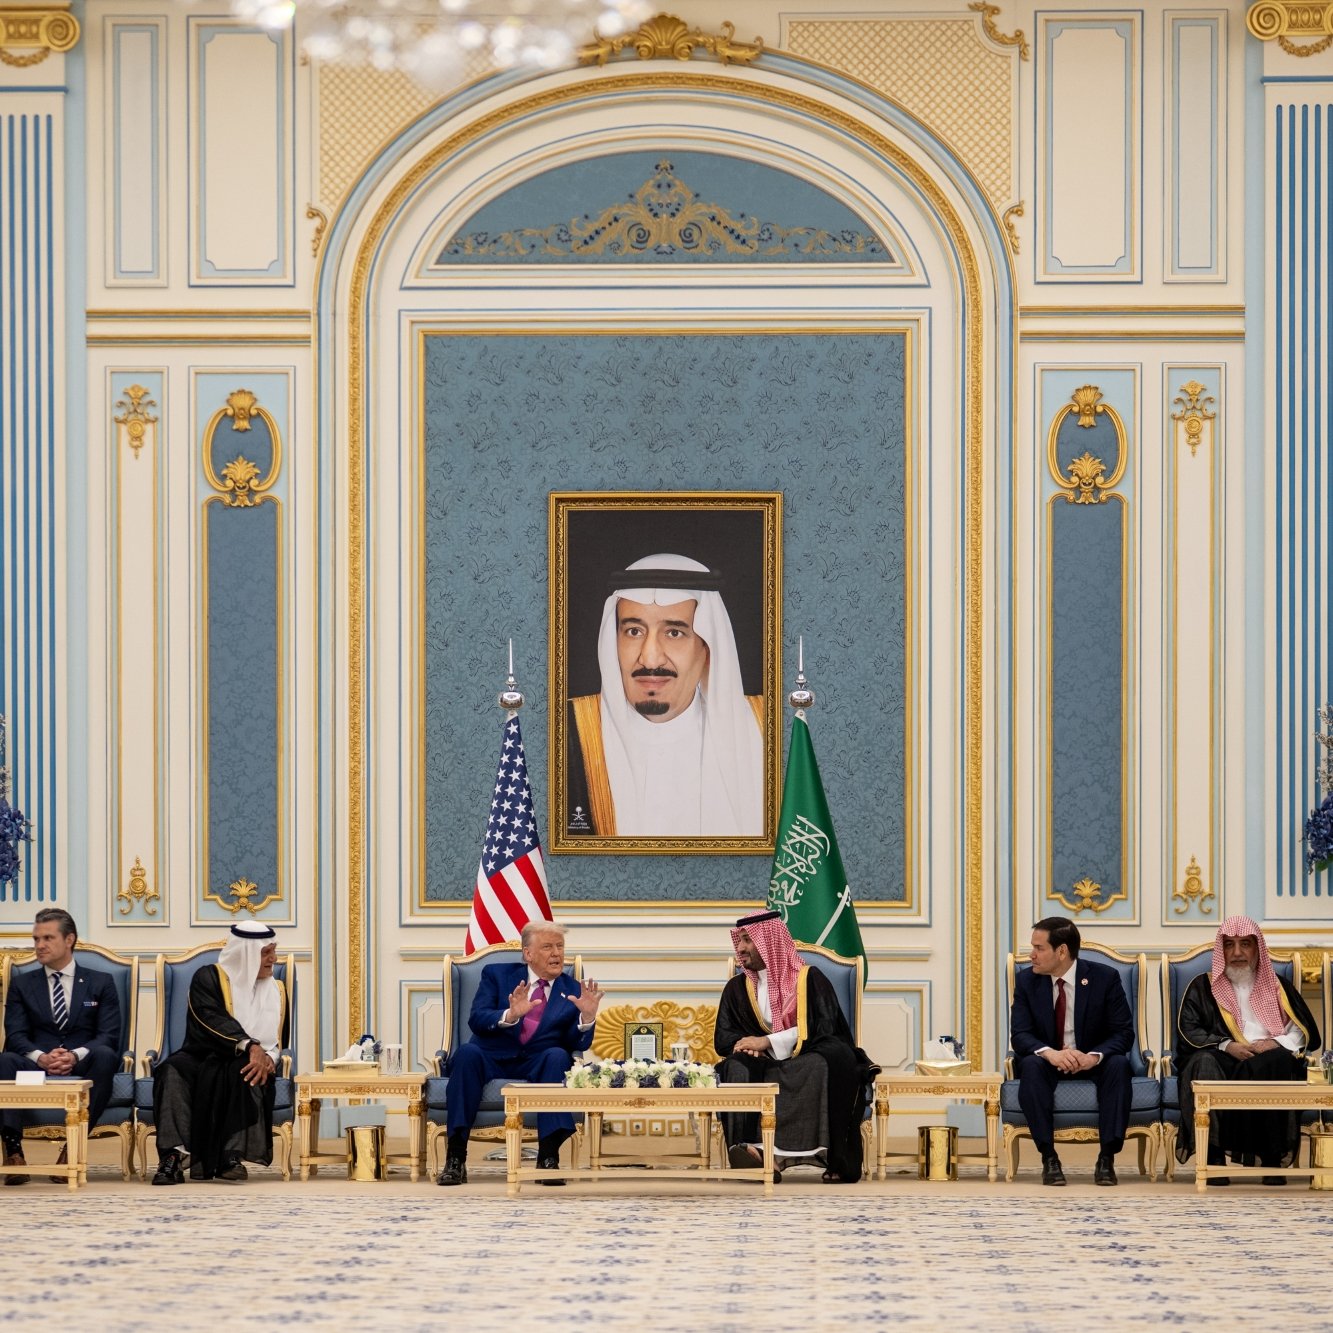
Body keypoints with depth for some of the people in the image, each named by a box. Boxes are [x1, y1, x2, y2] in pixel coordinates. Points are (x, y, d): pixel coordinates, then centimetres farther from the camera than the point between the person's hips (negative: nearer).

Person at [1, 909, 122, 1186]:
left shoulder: (100, 983, 14)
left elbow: (109, 1036, 1)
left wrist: (76, 1056, -21)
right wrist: (41, 1057, -19)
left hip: (82, 1069, -1)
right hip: (36, 1069, 1)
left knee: (105, 1056, -36)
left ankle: (73, 1147, -36)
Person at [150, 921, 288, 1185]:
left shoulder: (277, 992, 18)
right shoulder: (208, 978, 3)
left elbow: (279, 1041, 12)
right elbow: (213, 1020, -14)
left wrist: (268, 1057, -13)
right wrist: (250, 1046, -29)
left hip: (244, 1065, 2)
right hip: (202, 1060, -2)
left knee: (243, 1072, -36)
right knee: (173, 1071, -34)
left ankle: (233, 1157, -42)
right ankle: (173, 1156, -48)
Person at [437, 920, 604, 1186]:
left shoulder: (574, 992, 13)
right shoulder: (497, 975, 10)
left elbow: (578, 1044, 3)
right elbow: (476, 1020, -5)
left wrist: (587, 1016, -17)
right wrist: (510, 1015, -24)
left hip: (539, 1065, 1)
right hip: (493, 1060, -1)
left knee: (558, 1056, -32)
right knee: (467, 1052, -33)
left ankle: (548, 1158, -34)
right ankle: (455, 1159, -34)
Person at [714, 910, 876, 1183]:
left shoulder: (810, 979, 3)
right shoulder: (737, 987, 15)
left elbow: (821, 1029, -8)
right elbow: (723, 1038, 11)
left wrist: (768, 1042, -17)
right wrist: (748, 1045, -14)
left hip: (808, 1061, -3)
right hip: (766, 1068, 3)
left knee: (822, 1067, -38)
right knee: (738, 1067, -31)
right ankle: (748, 1147, -52)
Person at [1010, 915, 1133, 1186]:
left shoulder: (1105, 978, -9)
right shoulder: (1027, 980, -4)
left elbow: (1123, 1033, -12)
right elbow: (1019, 1035, -11)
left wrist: (1094, 1056, -34)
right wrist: (1050, 1053, -34)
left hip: (1093, 1062, -1)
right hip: (1050, 1061, 1)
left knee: (1118, 1064, -33)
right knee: (1030, 1065, -33)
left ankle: (1107, 1158, -34)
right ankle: (1048, 1158, -33)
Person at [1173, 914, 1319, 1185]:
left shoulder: (1278, 987, 20)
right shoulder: (1203, 987, 16)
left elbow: (1303, 1031, 11)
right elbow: (1188, 1030, 3)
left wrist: (1277, 1043, -11)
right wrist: (1227, 1045, -13)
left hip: (1268, 1064, 1)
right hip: (1223, 1061, -1)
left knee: (1277, 1062, -36)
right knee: (1205, 1063, -36)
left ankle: (1271, 1158, -35)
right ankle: (1214, 1157, -42)